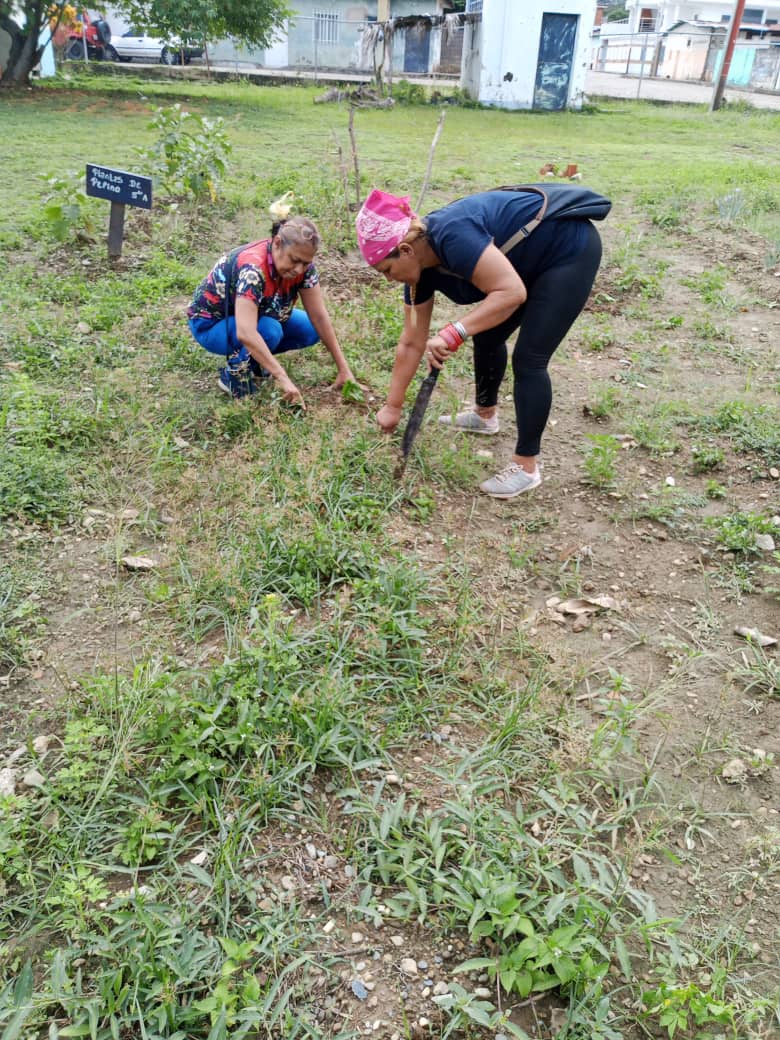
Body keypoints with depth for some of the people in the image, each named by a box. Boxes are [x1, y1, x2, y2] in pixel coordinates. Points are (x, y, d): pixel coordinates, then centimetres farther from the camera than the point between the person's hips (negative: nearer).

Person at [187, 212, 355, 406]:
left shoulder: (302, 264, -18)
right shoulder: (252, 268, -37)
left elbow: (319, 317, -14)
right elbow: (245, 333, -47)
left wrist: (343, 369, -17)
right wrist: (283, 379, -51)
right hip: (210, 323, -7)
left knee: (310, 330, -10)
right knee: (270, 331, -34)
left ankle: (254, 358, 9)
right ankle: (233, 374, -8)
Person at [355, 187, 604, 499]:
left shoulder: (452, 236, -31)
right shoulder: (420, 267, -4)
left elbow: (512, 292, -35)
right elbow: (411, 343, 2)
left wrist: (454, 333, -38)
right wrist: (393, 406, 6)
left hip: (570, 249, -9)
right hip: (532, 261, 9)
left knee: (528, 359, -11)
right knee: (487, 337, 15)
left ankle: (526, 467, -1)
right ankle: (485, 415, 39)